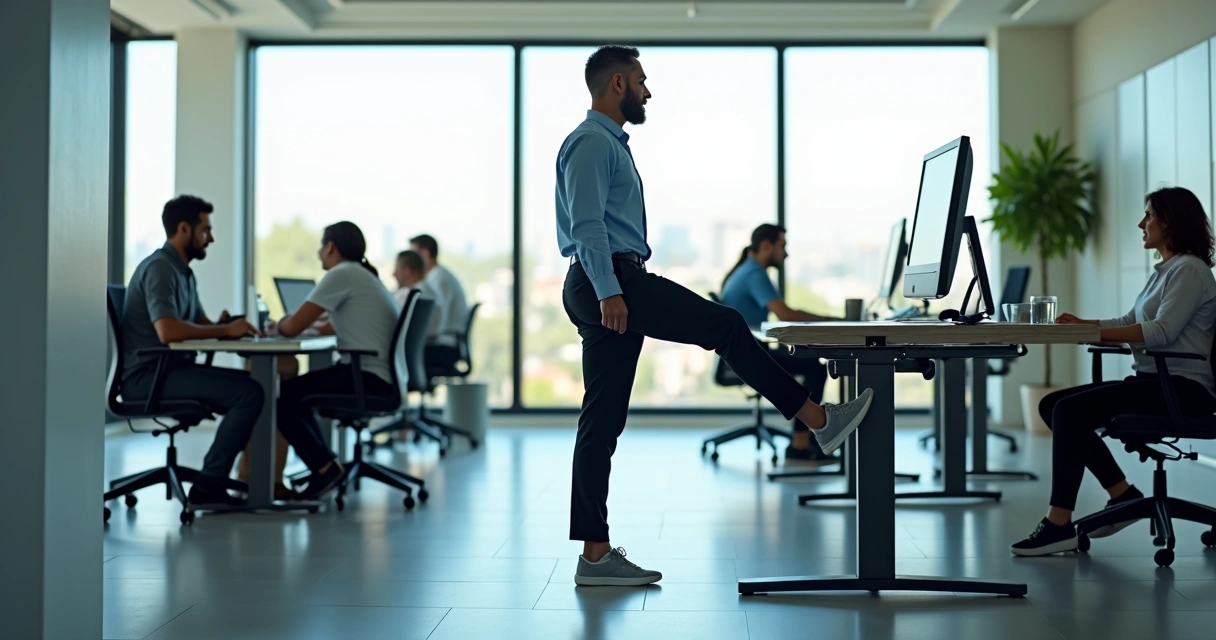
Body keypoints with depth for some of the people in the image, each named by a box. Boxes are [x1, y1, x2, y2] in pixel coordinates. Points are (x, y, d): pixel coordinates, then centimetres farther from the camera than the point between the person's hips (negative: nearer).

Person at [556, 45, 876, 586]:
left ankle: (596, 553, 5)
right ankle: (819, 420, -1)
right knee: (725, 326, -7)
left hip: (610, 287, 11)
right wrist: (609, 292, -25)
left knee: (603, 420, 5)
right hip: (609, 279, -11)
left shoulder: (609, 143, 25)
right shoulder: (592, 142, -8)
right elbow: (587, 224, -19)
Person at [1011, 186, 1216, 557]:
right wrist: (1083, 324, -1)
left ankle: (1060, 524, -23)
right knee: (1052, 405, 0)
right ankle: (1122, 495, 4)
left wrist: (1093, 333, -24)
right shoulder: (1164, 271, 22)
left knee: (1070, 410, -23)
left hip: (1183, 388, -10)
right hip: (1155, 381, 10)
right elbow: (1130, 323, 17)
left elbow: (1161, 331, -21)